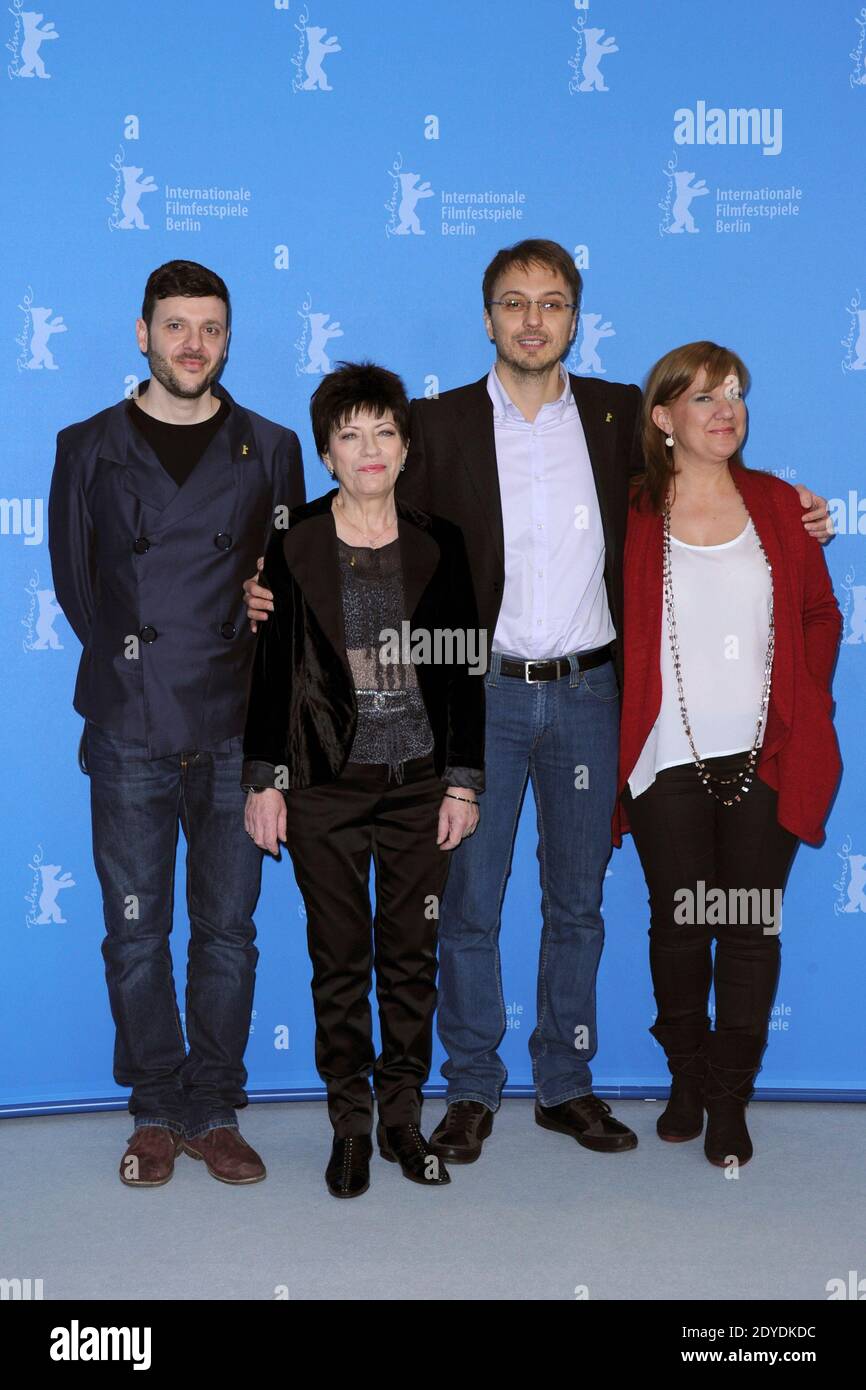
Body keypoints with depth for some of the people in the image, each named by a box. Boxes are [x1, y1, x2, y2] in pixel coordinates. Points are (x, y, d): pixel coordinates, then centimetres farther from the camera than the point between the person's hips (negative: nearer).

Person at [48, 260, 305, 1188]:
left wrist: (254, 679, 1)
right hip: (129, 734, 0)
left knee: (227, 930, 6)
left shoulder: (269, 450, 8)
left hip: (233, 731, 0)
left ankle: (214, 1112, 20)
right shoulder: (89, 448, 7)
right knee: (136, 931, 6)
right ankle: (156, 1113, 21)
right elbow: (72, 575, 10)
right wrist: (130, 660, 6)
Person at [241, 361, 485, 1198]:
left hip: (418, 783, 1)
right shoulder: (293, 547, 0)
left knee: (412, 956, 7)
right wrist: (263, 782, -2)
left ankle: (402, 1118, 22)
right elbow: (268, 668, 1)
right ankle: (350, 1122, 19)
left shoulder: (437, 546, 4)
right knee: (340, 960, 6)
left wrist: (463, 781, 2)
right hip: (325, 785, -1)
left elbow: (463, 668, 5)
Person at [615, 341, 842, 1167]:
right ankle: (687, 1081, 27)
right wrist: (618, 728, -2)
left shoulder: (779, 506, 8)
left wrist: (804, 706, 6)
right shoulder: (629, 515, -1)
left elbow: (820, 616, 14)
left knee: (750, 929, 3)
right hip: (667, 763, -1)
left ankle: (730, 1101, 16)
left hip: (764, 758, 2)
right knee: (677, 924, 8)